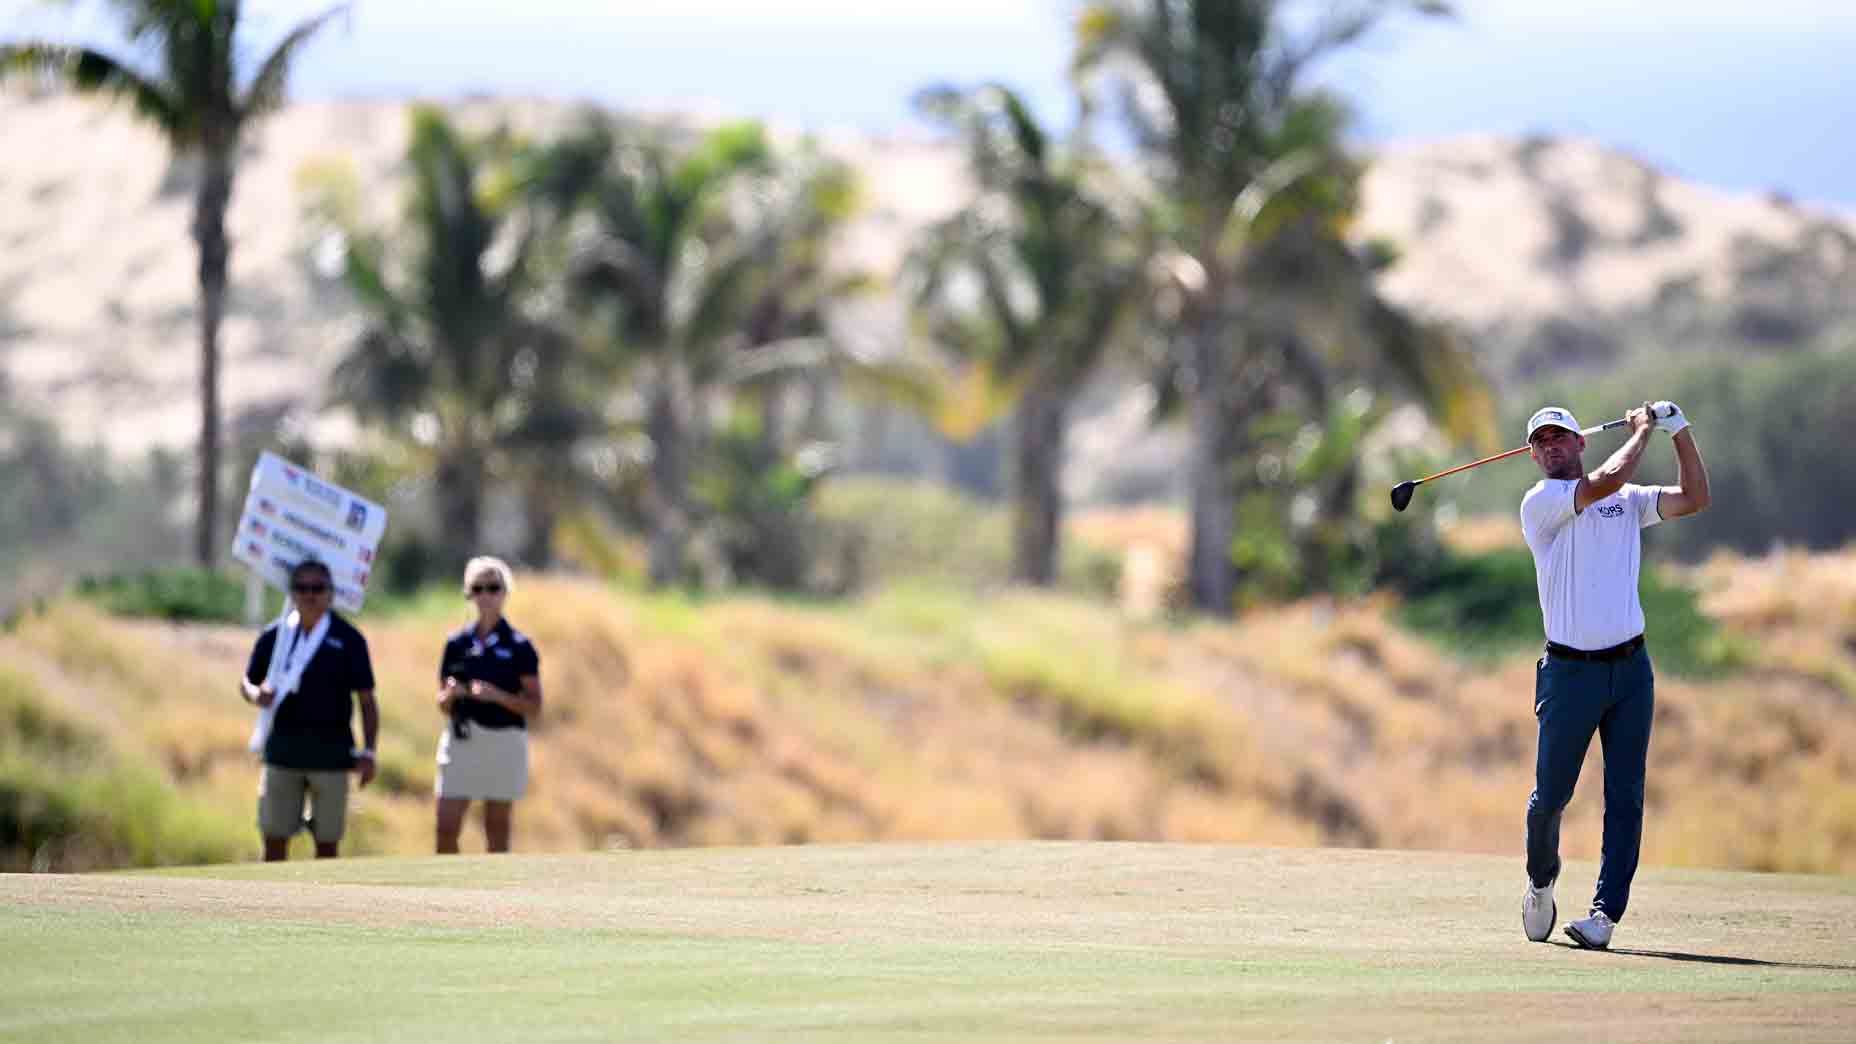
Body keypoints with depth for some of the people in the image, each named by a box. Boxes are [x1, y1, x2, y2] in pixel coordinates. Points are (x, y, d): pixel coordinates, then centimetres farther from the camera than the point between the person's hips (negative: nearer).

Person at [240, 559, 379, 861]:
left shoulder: (348, 639, 1)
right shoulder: (275, 635, 7)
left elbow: (367, 701, 1)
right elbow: (247, 682, 17)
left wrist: (367, 752, -7)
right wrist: (255, 694, -7)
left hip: (331, 748, -2)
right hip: (283, 745, 2)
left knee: (327, 842, 2)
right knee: (274, 839, 1)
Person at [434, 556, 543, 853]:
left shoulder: (519, 646, -2)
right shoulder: (457, 643, 8)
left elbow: (534, 707, -4)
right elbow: (443, 706, 13)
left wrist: (497, 695, -19)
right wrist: (450, 695, -10)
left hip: (504, 741, -3)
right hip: (460, 740, 3)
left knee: (497, 834, 3)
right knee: (446, 830, -5)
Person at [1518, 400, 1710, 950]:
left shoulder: (1629, 501, 13)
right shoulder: (1540, 503, -3)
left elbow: (1694, 497, 6)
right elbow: (1606, 482, -16)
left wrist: (1680, 431, 1)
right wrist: (1642, 430, -2)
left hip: (1631, 667, 3)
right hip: (1569, 671, -3)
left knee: (1625, 796, -4)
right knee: (1550, 794, 3)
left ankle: (1606, 911, -3)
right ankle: (1541, 883, 29)